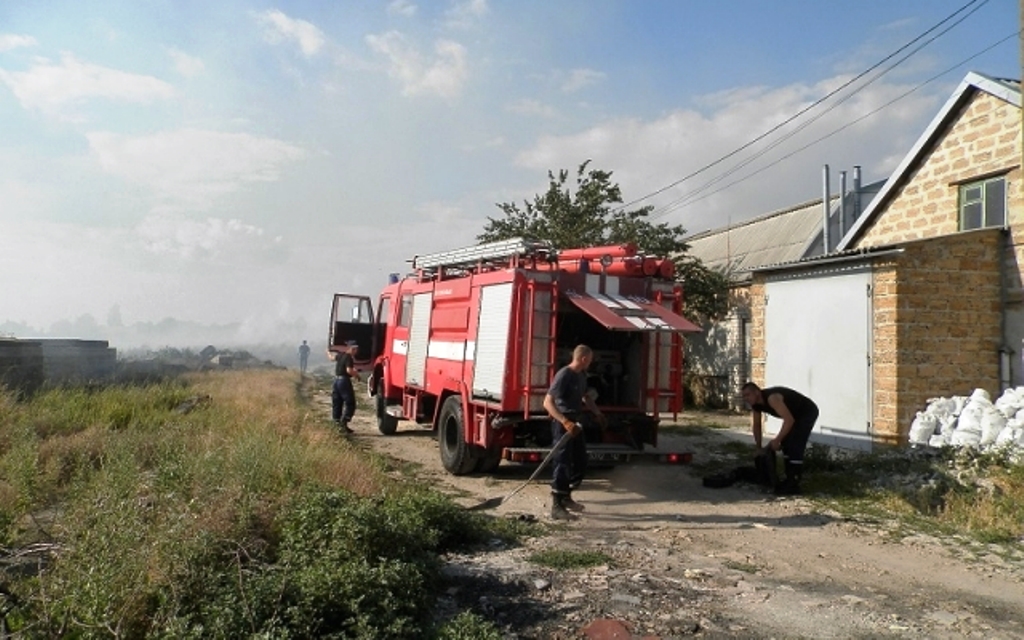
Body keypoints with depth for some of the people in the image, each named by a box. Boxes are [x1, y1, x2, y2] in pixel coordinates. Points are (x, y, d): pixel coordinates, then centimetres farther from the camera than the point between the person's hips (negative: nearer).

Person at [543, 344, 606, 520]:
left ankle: (566, 497, 30)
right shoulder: (564, 375, -20)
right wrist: (565, 422, -35)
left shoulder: (581, 375, 9)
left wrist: (597, 412, 14)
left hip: (576, 423, 9)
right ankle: (556, 506, 0)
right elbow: (548, 402, -26)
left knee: (580, 461, 16)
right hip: (563, 425, -9)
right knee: (563, 464, -7)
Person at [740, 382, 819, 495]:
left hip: (808, 412, -9)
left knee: (795, 446, -16)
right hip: (795, 414, 10)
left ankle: (794, 485, -13)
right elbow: (756, 426, 6)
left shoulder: (772, 398, -35)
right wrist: (759, 448, 7)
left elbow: (789, 420, -40)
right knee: (786, 444, 8)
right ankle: (790, 479, 17)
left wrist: (776, 440, -35)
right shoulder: (755, 404, -6)